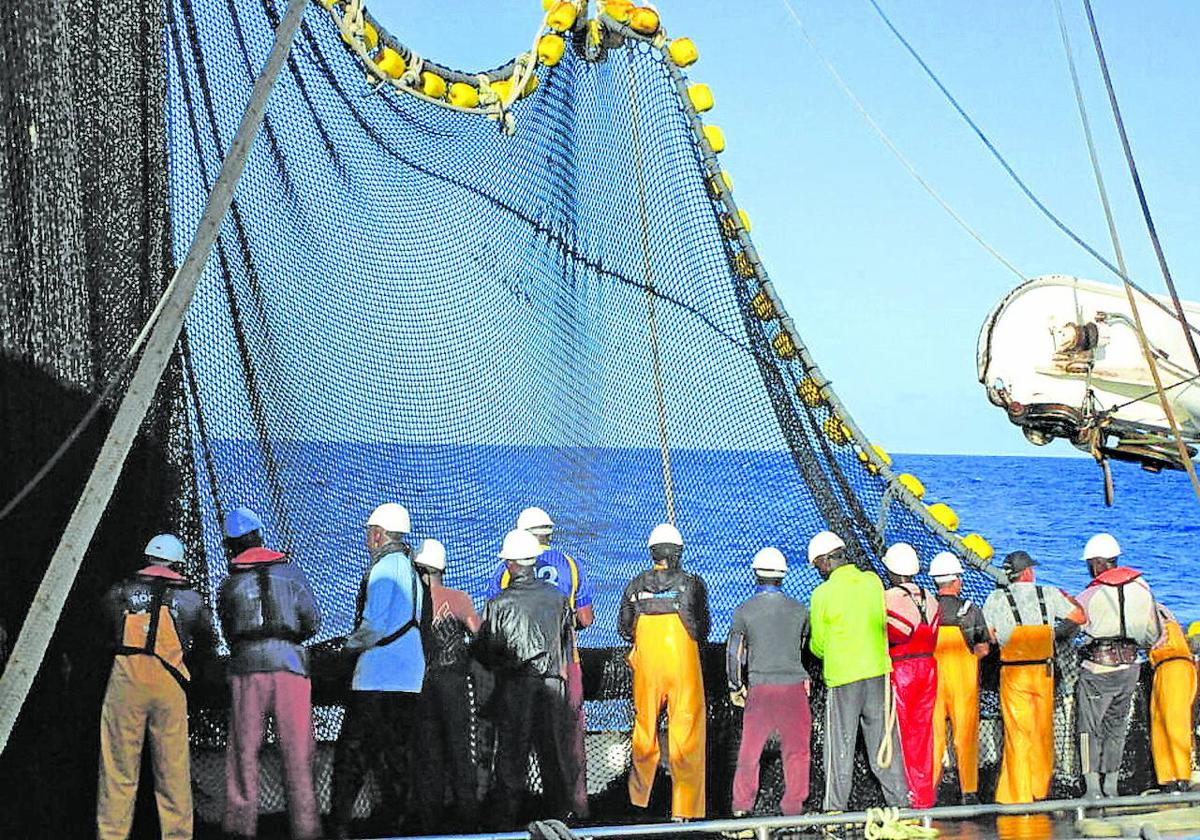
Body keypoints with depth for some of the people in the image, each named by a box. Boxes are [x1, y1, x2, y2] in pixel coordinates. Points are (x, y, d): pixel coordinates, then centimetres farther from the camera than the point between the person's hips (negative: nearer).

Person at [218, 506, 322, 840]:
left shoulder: (229, 584, 11)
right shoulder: (290, 571, 8)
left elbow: (228, 632, 17)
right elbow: (313, 623, 6)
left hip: (246, 666, 1)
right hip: (290, 665, -1)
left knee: (244, 750, 5)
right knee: (297, 752, 1)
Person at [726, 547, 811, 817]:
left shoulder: (744, 611, 0)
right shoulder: (799, 610, 4)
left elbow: (734, 652, 4)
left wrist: (735, 687, 15)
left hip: (760, 686, 0)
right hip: (794, 684, 0)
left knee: (750, 747, 9)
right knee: (796, 747, 6)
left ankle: (742, 804, 11)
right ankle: (793, 805, 6)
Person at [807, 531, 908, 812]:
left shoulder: (822, 594, -9)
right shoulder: (873, 581, 1)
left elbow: (818, 646, 0)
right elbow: (886, 626, 10)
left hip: (842, 675, -4)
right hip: (879, 670, 4)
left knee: (840, 744, 4)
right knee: (884, 738, 11)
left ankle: (836, 806, 7)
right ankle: (899, 799, 13)